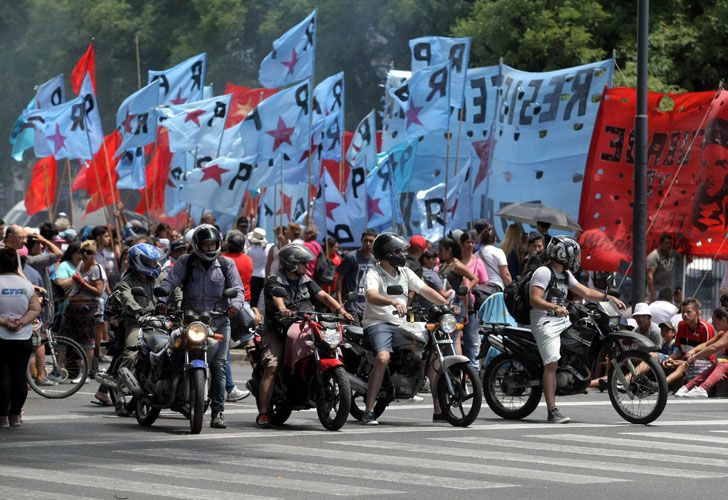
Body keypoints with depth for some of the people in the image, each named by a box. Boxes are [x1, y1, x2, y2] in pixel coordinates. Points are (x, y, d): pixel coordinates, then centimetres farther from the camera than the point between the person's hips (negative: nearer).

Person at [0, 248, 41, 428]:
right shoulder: (26, 284, 4)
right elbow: (35, 308, -1)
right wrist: (22, 322, -9)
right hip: (23, 339, 3)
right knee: (20, 376, 8)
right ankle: (15, 415, 10)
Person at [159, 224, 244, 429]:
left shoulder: (226, 264, 9)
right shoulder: (186, 262, 6)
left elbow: (237, 288, 3)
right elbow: (170, 281, -5)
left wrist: (235, 304, -20)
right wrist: (162, 300, -24)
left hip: (218, 322, 0)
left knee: (218, 366, -7)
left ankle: (217, 411, -7)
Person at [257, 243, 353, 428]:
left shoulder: (306, 281, 14)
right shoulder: (275, 282, -3)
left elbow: (323, 296, 3)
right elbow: (277, 298, -24)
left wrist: (340, 310, -15)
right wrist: (283, 310, -47)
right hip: (278, 331, -5)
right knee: (272, 368, -20)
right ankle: (263, 413, -19)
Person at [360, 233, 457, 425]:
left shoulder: (405, 272, 14)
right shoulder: (374, 274, -8)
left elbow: (425, 290, 10)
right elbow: (371, 296, -27)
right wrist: (394, 302, -45)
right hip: (378, 323, -7)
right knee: (383, 357, -33)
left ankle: (439, 411, 5)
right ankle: (368, 412, -27)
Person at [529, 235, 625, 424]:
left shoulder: (565, 275, 20)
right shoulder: (544, 272, -9)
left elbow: (585, 292, 21)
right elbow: (535, 299, -18)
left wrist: (609, 298, 11)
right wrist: (555, 307, -34)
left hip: (563, 321, 9)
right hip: (545, 323, -9)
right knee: (552, 364, -18)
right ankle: (552, 412, -23)